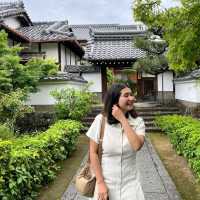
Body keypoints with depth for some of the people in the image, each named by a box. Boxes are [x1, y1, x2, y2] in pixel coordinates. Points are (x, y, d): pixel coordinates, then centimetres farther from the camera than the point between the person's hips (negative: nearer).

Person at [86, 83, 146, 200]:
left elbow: (137, 146, -25)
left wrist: (122, 119, -22)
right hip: (106, 181, -1)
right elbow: (93, 152, -8)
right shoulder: (101, 120, -12)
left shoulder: (138, 122, -8)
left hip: (130, 182, 1)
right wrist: (100, 183, -10)